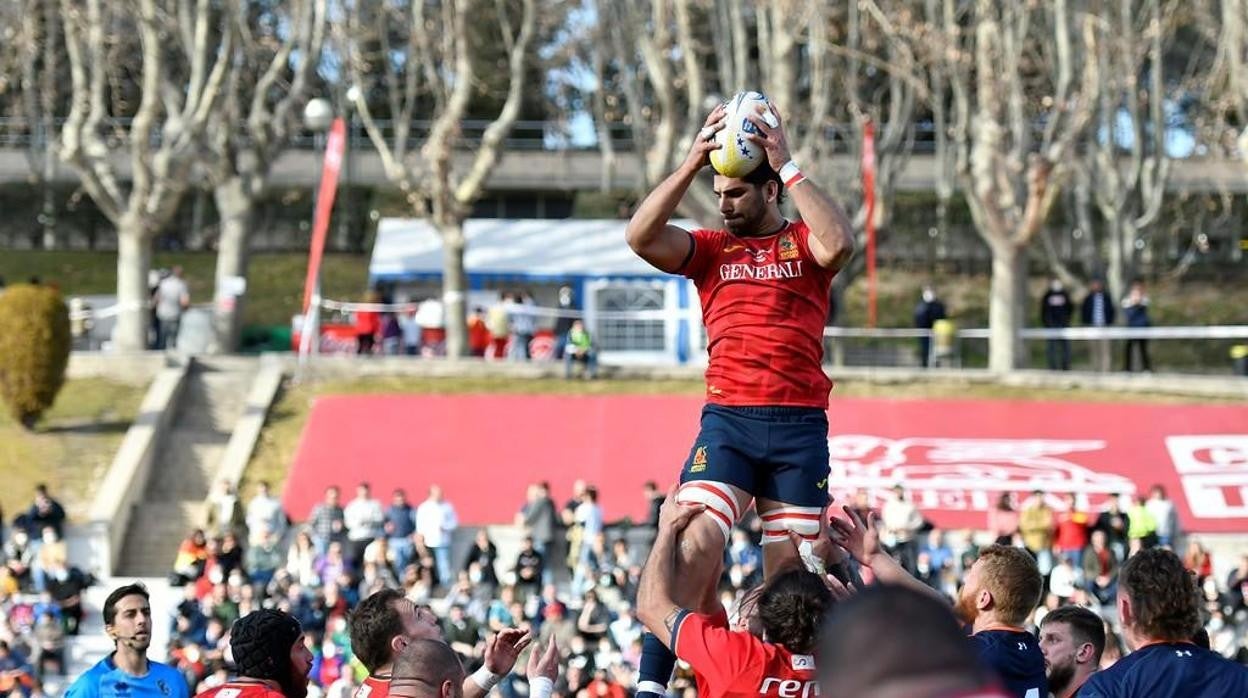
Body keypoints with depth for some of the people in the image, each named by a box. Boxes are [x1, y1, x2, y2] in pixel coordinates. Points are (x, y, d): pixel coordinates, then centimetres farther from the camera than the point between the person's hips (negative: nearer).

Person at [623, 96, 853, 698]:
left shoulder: (803, 243, 9)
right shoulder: (709, 249, 14)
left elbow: (839, 243, -14)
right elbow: (640, 236, -1)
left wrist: (788, 165, -10)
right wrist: (691, 162, -4)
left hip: (799, 425, 0)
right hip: (727, 420, 0)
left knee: (788, 573, 1)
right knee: (695, 547, -19)